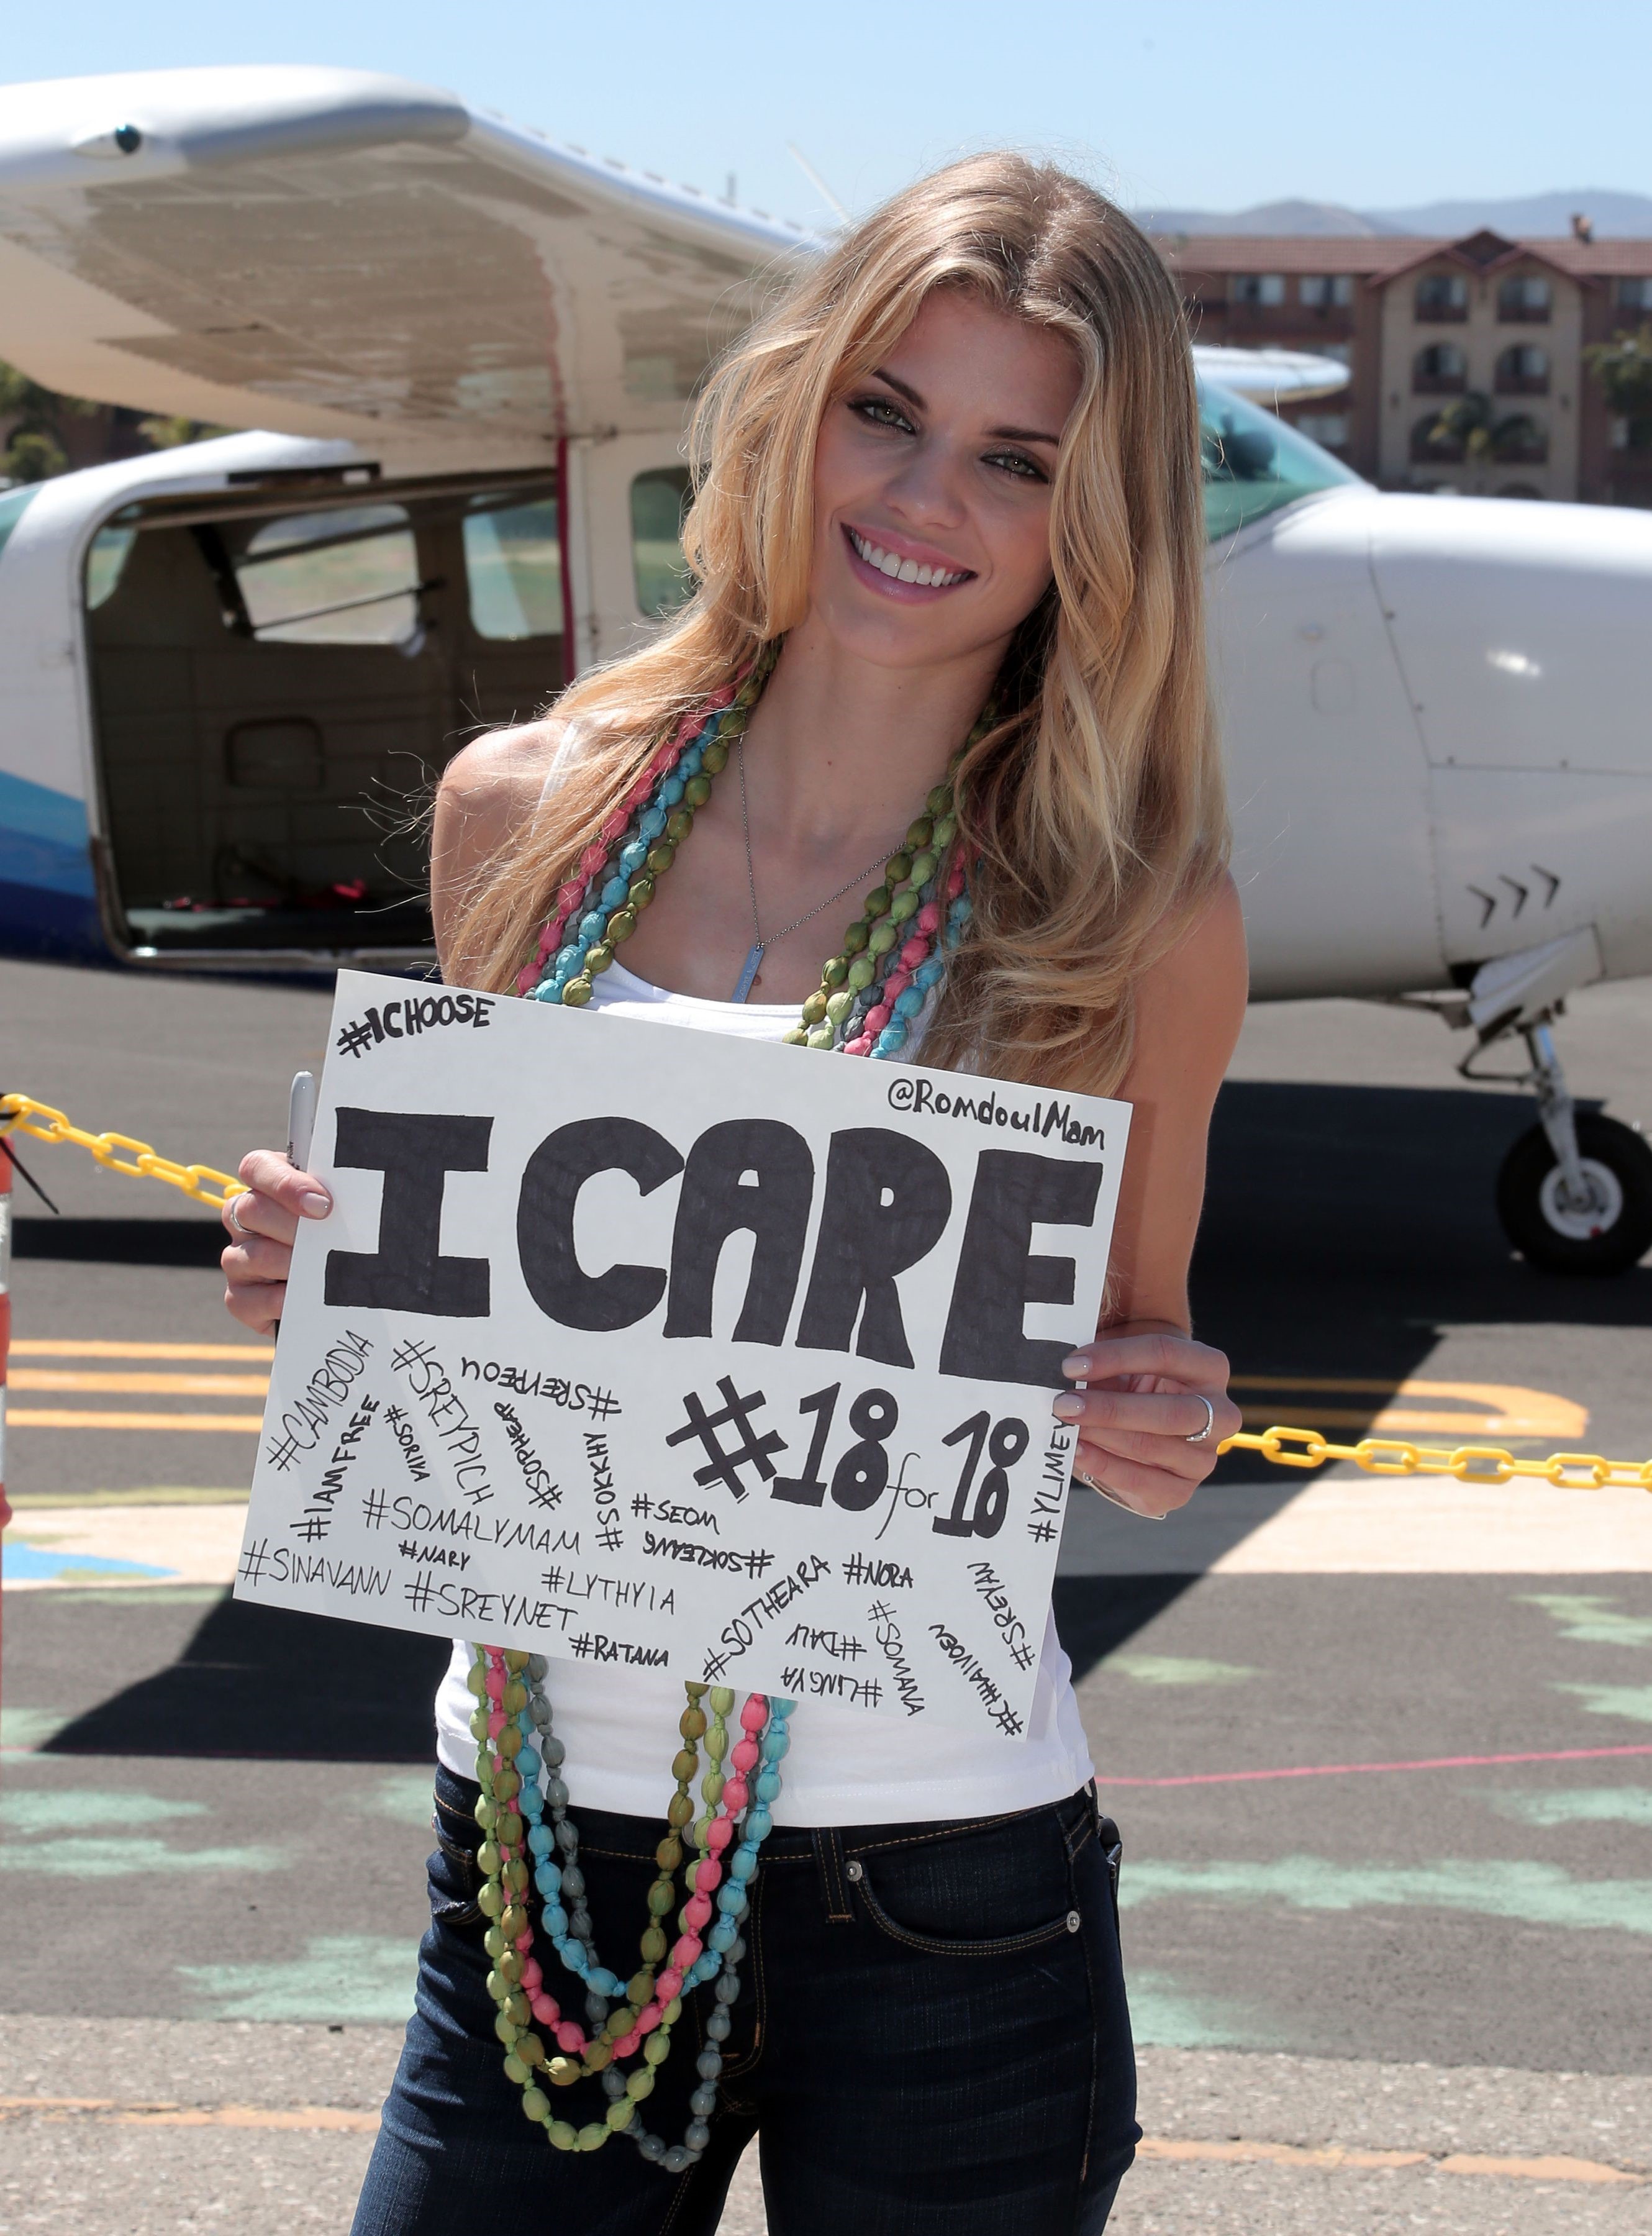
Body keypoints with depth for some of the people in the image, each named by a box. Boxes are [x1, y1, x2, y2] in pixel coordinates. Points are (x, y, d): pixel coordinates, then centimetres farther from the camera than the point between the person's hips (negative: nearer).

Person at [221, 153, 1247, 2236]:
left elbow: (1119, 1383, 7)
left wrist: (1161, 1436, -14)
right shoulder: (522, 816, 2)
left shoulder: (1135, 916, -6)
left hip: (944, 1884, -2)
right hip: (538, 1840, 3)